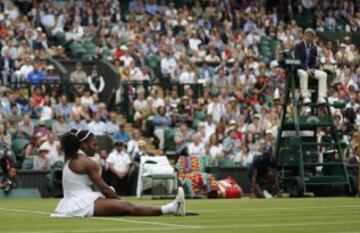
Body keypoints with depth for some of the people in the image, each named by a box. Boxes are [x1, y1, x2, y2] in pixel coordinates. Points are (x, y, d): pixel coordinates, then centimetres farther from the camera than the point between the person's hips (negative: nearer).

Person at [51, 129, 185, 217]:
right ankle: (171, 209, -24)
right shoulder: (88, 162, -11)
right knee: (128, 208, -16)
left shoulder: (71, 160, 17)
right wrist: (121, 201, 3)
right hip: (82, 204, -10)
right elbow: (103, 188, -10)